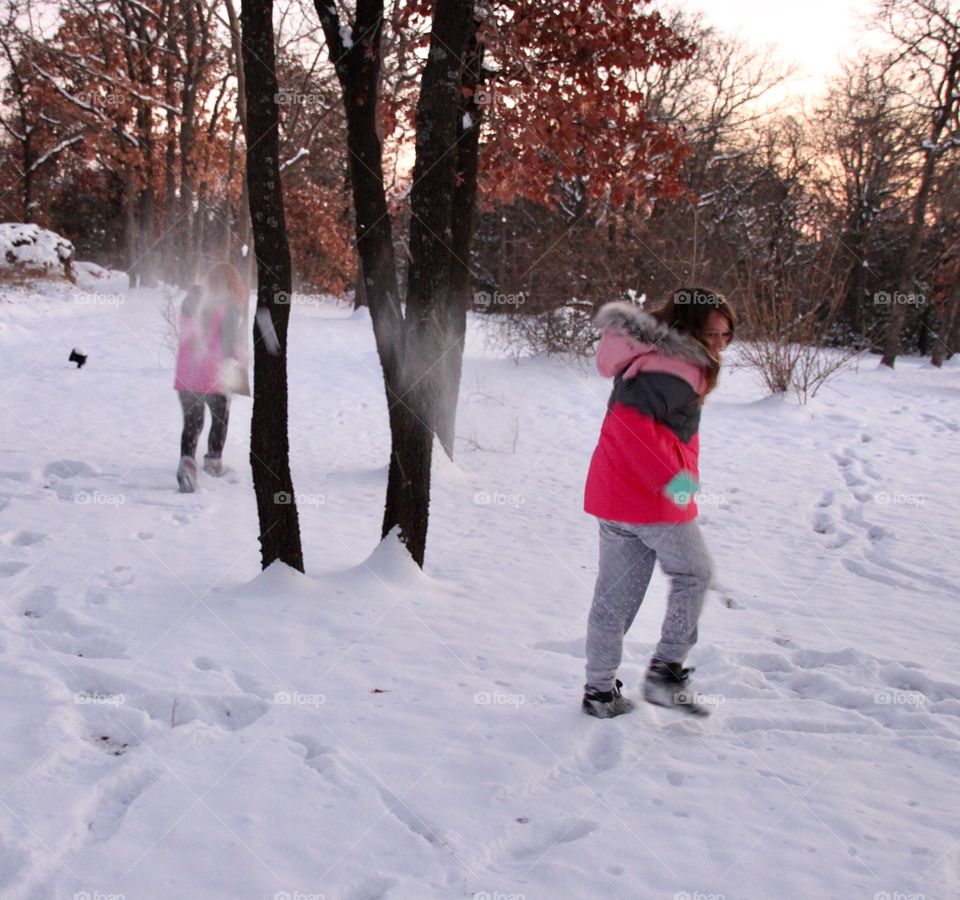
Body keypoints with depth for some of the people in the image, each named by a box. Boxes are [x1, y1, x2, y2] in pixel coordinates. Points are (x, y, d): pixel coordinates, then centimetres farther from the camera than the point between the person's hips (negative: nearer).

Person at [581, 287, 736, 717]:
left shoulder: (656, 358, 13)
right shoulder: (671, 371, -18)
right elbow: (630, 420, -32)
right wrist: (670, 477, -31)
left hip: (612, 496, 9)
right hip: (652, 503, -9)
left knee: (614, 594, 14)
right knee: (694, 574, 12)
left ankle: (600, 691, 23)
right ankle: (665, 672, 12)